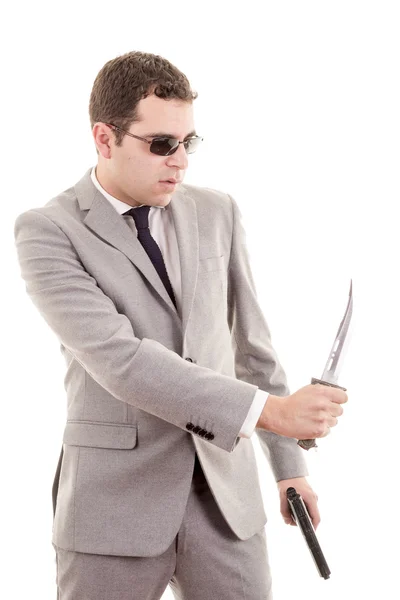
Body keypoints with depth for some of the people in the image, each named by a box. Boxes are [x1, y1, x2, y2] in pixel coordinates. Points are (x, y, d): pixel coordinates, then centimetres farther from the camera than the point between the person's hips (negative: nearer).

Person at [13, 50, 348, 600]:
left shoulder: (217, 213, 7)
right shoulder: (46, 231, -8)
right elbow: (116, 357, -21)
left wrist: (289, 463, 13)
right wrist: (270, 410, -26)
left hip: (224, 492, 4)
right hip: (115, 499, -3)